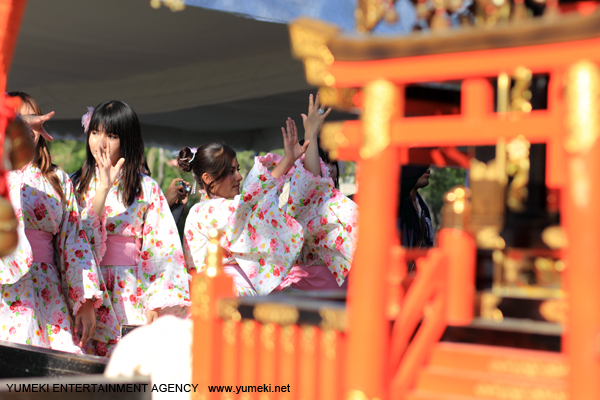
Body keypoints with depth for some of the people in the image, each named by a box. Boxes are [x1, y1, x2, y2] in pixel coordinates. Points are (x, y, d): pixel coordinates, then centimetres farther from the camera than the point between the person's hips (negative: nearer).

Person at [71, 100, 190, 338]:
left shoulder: (146, 189, 6)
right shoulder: (77, 184, 9)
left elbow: (163, 247, 3)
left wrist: (155, 305, -6)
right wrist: (103, 188, -12)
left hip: (130, 295, 0)